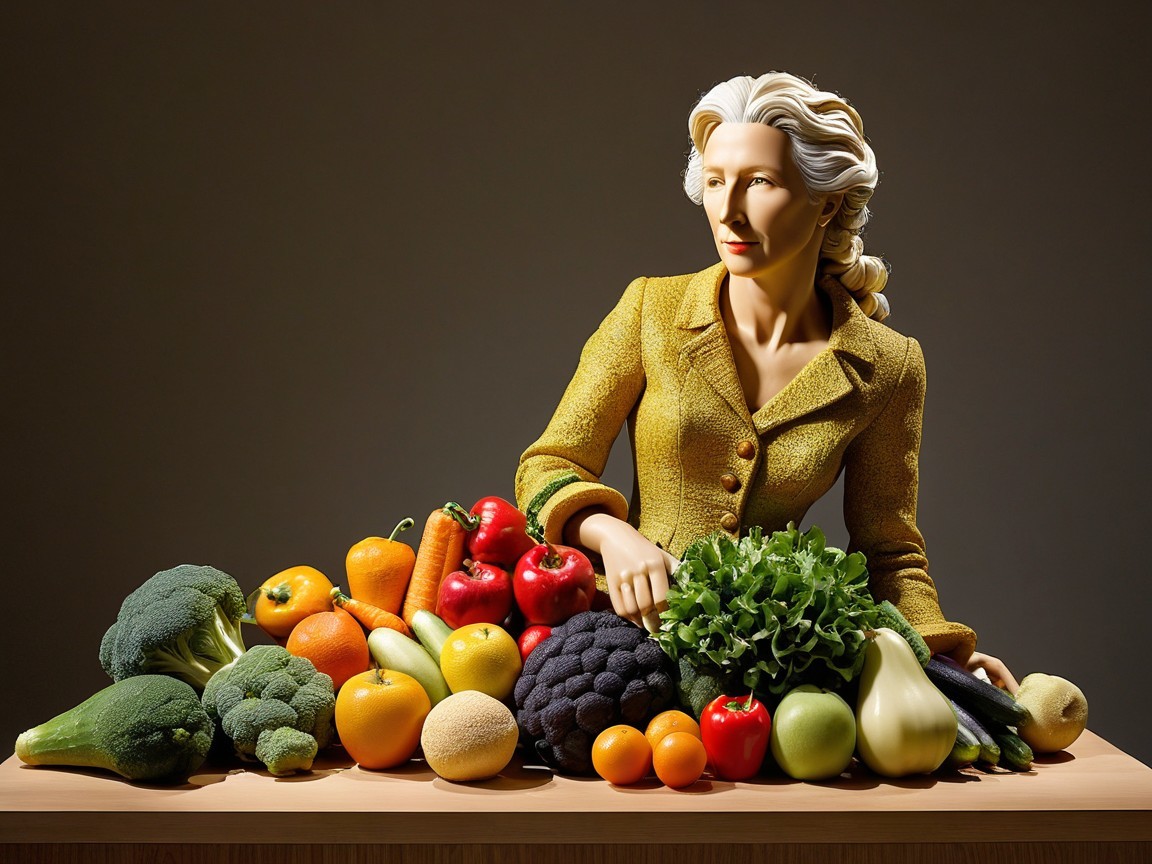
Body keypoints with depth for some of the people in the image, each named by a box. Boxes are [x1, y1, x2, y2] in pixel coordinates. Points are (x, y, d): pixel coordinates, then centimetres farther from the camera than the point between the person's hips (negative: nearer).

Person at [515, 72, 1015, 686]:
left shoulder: (885, 367, 0)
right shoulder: (651, 311, -3)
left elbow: (889, 552, 7)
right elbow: (549, 467, 0)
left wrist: (938, 649, -12)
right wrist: (612, 534, -21)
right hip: (636, 622, -1)